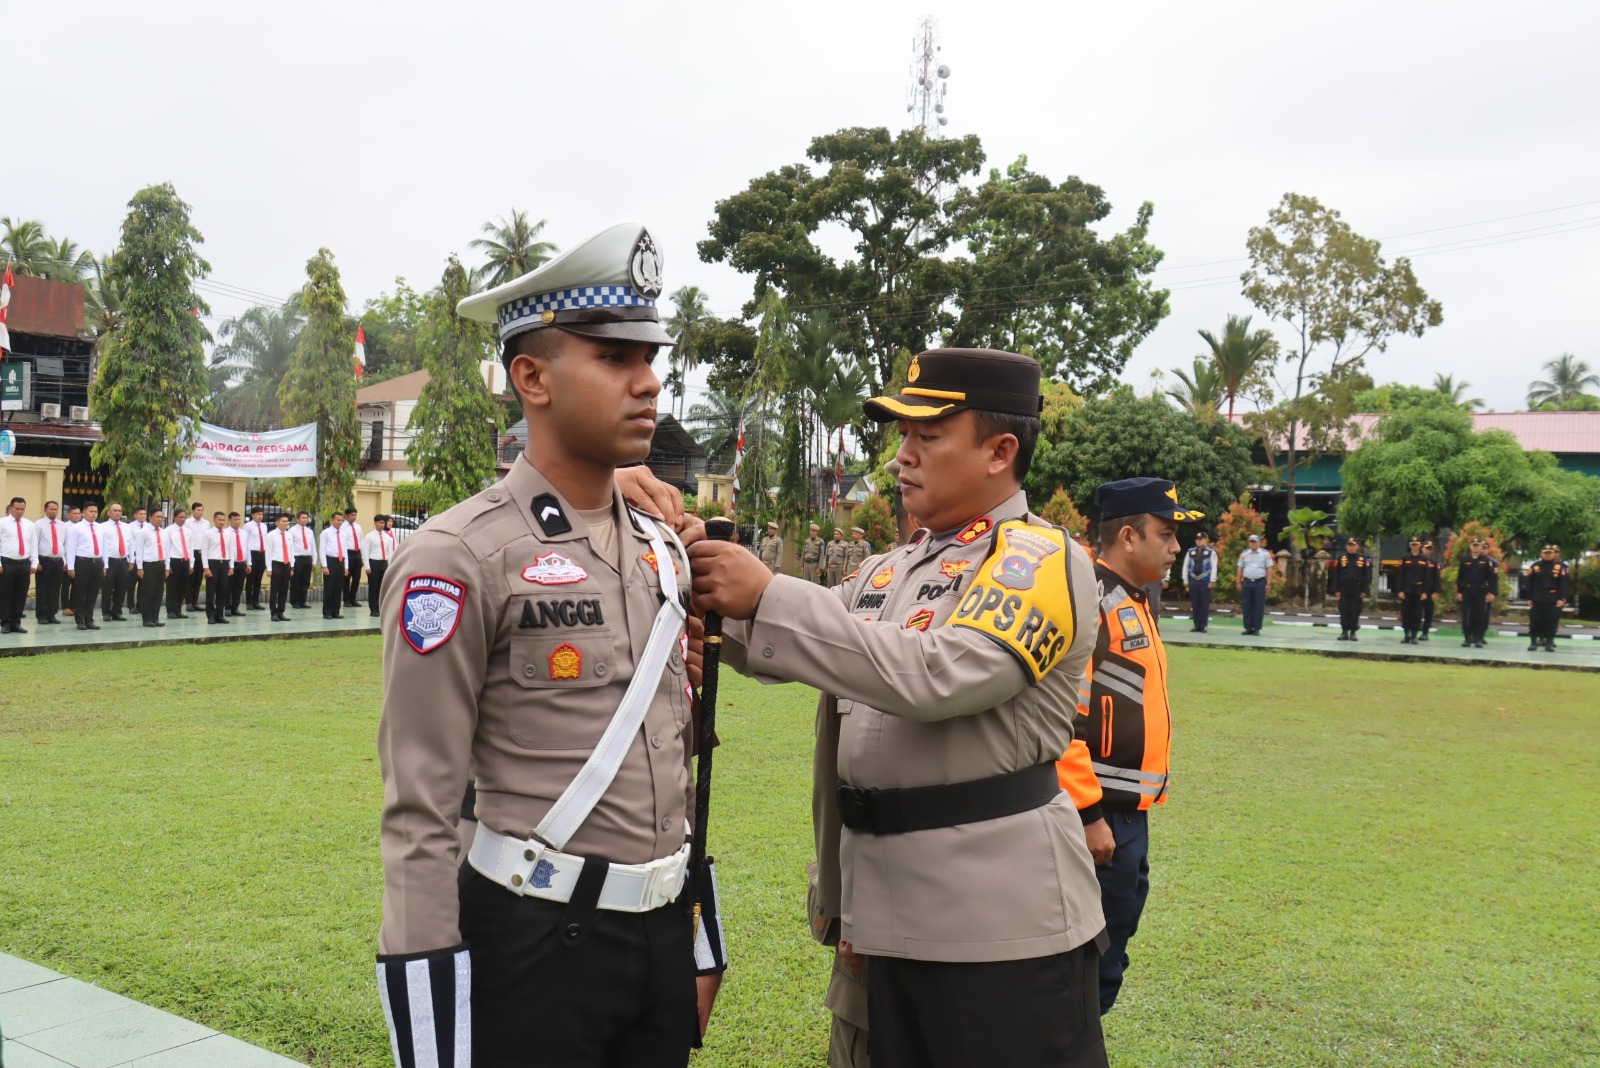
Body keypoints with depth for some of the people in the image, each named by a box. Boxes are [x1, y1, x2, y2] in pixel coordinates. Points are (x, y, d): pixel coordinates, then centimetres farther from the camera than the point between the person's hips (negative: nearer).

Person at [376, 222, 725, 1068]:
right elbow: (420, 813, -14)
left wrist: (699, 944, 16)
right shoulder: (459, 556, -14)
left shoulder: (661, 548, 8)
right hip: (536, 940, -6)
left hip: (661, 930, 6)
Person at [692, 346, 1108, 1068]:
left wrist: (768, 597, -23)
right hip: (891, 911, 8)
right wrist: (718, 601, -4)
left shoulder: (1040, 557, -11)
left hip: (1002, 920, -8)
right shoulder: (891, 567, 14)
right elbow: (781, 653, 17)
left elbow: (938, 675, -27)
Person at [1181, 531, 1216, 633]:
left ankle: (1203, 625, 6)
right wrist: (1185, 580, 7)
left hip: (1205, 582, -3)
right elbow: (1186, 566, 11)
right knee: (1195, 604, 6)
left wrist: (1212, 581, -9)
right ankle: (1196, 625, 13)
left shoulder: (1211, 552, -1)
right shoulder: (1191, 552, 9)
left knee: (1204, 604, 0)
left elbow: (1214, 567, -4)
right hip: (1193, 581, 4)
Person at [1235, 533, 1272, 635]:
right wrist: (1238, 582, 5)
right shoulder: (1244, 554, 10)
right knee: (1246, 606, 2)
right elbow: (1240, 569, 11)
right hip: (1247, 582, 2)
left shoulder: (1265, 554, 4)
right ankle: (1248, 628, 8)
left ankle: (1257, 629, 3)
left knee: (1259, 606, -1)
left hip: (1260, 582, -2)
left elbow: (1269, 569, 2)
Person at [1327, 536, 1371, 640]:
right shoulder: (1341, 559, 5)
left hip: (1357, 590, -1)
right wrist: (1337, 589, -1)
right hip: (1344, 590, 1)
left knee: (1355, 612, 2)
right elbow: (1336, 575, 5)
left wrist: (1365, 590, -5)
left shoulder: (1363, 559, 2)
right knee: (1344, 612, 3)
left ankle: (1353, 633, 9)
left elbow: (1367, 576, 1)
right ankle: (1344, 632, 9)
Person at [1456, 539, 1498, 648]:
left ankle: (1478, 639, 7)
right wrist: (1459, 592, 0)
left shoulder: (1487, 561, 2)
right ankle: (1467, 638, 5)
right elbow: (1460, 577, 6)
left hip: (1481, 592, -1)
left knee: (1480, 615, 1)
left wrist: (1491, 593, -8)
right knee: (1466, 616, 0)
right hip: (1467, 592, 1)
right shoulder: (1465, 560, 6)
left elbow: (1492, 577, -2)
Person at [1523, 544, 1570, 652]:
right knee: (1535, 621, 3)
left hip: (1553, 601, -1)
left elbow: (1565, 584, -3)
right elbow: (1529, 584, 4)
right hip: (1537, 600, 1)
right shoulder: (1534, 566, 3)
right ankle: (1533, 642, 11)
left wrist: (1562, 599, -10)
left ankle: (1549, 643, 12)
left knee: (1551, 622, 3)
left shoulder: (1560, 567, -1)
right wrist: (1529, 598, 0)